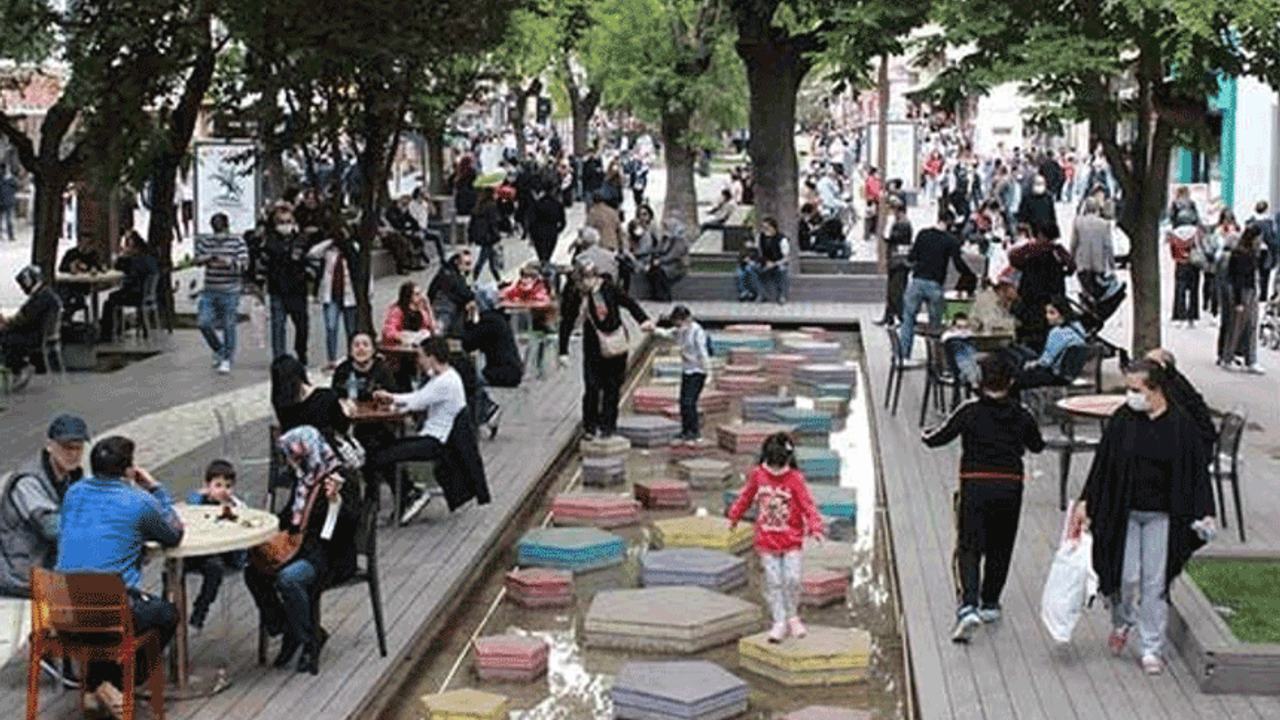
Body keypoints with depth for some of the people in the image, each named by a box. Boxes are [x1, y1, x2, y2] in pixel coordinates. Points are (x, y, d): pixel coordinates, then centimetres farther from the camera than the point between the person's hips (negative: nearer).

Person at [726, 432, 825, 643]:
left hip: (791, 539, -2)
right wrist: (734, 516, 24)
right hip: (766, 538, 2)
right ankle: (779, 623, 10)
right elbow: (746, 495, 15)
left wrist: (815, 527, -20)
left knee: (792, 578, -8)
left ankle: (792, 617, 15)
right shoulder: (757, 475, 0)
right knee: (773, 581, 1)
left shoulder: (795, 479, -8)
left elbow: (807, 504, -8)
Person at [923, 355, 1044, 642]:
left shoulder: (970, 410, -7)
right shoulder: (1021, 415, 3)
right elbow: (1037, 446, 19)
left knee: (969, 548, -1)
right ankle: (990, 604, 26)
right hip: (1010, 486, 3)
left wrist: (927, 433, 19)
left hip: (975, 486, -3)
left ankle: (969, 605, -19)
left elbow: (935, 439, -4)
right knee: (1000, 548, 18)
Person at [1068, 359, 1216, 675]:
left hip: (1161, 516, -1)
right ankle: (1122, 622, 31)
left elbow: (1197, 471, -1)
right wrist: (1085, 502, 3)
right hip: (1124, 513, 1)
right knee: (1126, 577, -1)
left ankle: (1151, 648, 13)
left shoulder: (1181, 426, -6)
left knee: (1155, 581, 1)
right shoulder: (1122, 421, -2)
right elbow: (1102, 464, 5)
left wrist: (1203, 514, -6)